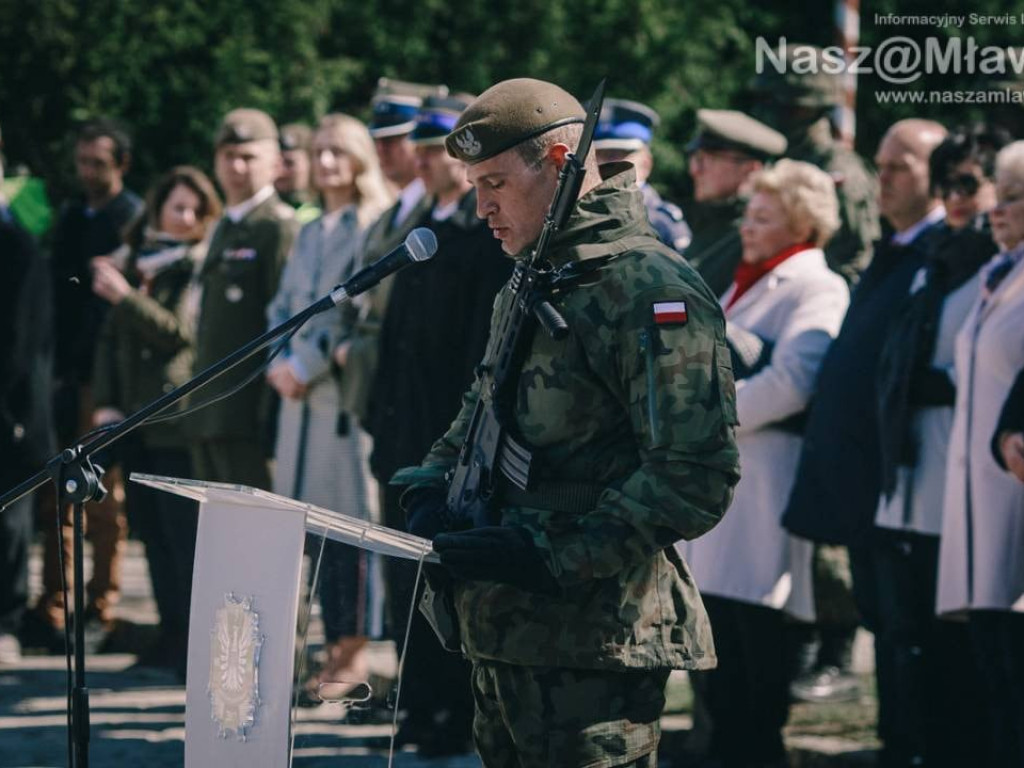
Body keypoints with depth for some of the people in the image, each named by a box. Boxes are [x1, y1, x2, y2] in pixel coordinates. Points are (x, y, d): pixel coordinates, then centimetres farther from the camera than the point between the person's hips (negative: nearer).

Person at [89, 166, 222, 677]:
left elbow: (180, 330, -13)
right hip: (134, 416, 6)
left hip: (177, 417, -6)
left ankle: (197, 642, -6)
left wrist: (123, 295, -16)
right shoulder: (134, 261, 15)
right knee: (150, 528, 7)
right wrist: (105, 401, 6)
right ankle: (172, 637, 13)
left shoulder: (201, 265, -3)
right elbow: (110, 337, 16)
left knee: (184, 534, -9)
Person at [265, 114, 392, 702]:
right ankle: (337, 649, 10)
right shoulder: (310, 234, 20)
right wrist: (280, 362, 0)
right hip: (302, 393, 7)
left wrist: (308, 365, -12)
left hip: (348, 389, -7)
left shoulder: (375, 228, -5)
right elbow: (282, 308, 18)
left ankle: (356, 653, -5)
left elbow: (356, 313, -13)